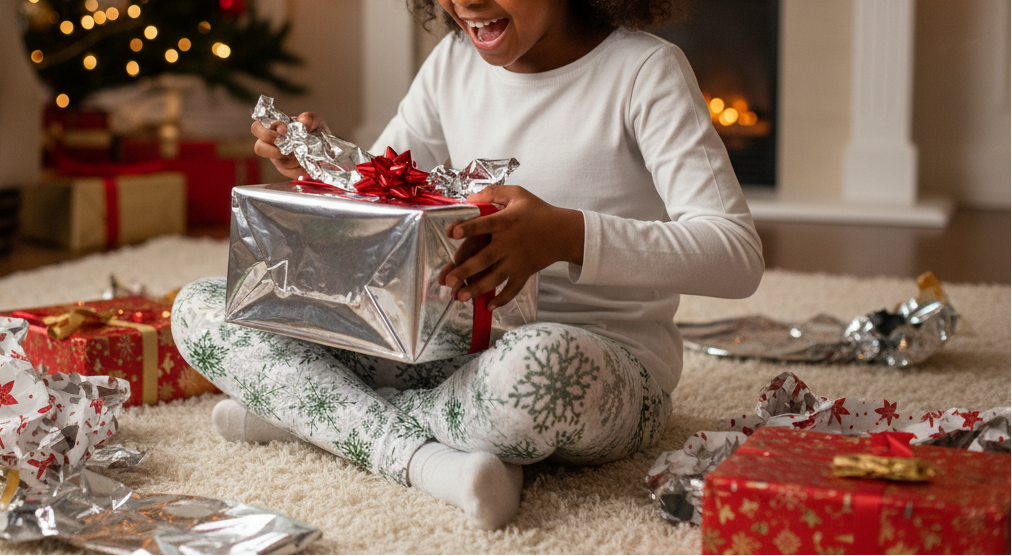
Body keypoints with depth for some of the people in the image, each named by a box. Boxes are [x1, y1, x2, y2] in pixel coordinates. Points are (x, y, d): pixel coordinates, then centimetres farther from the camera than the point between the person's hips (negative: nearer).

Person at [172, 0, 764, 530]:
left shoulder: (645, 69, -10)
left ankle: (309, 409, -14)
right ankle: (425, 455, -21)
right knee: (202, 309, -4)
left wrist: (568, 235, -36)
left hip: (610, 366, -6)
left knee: (535, 366, -44)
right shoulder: (454, 63, 7)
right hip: (457, 346, 6)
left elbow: (739, 255, -20)